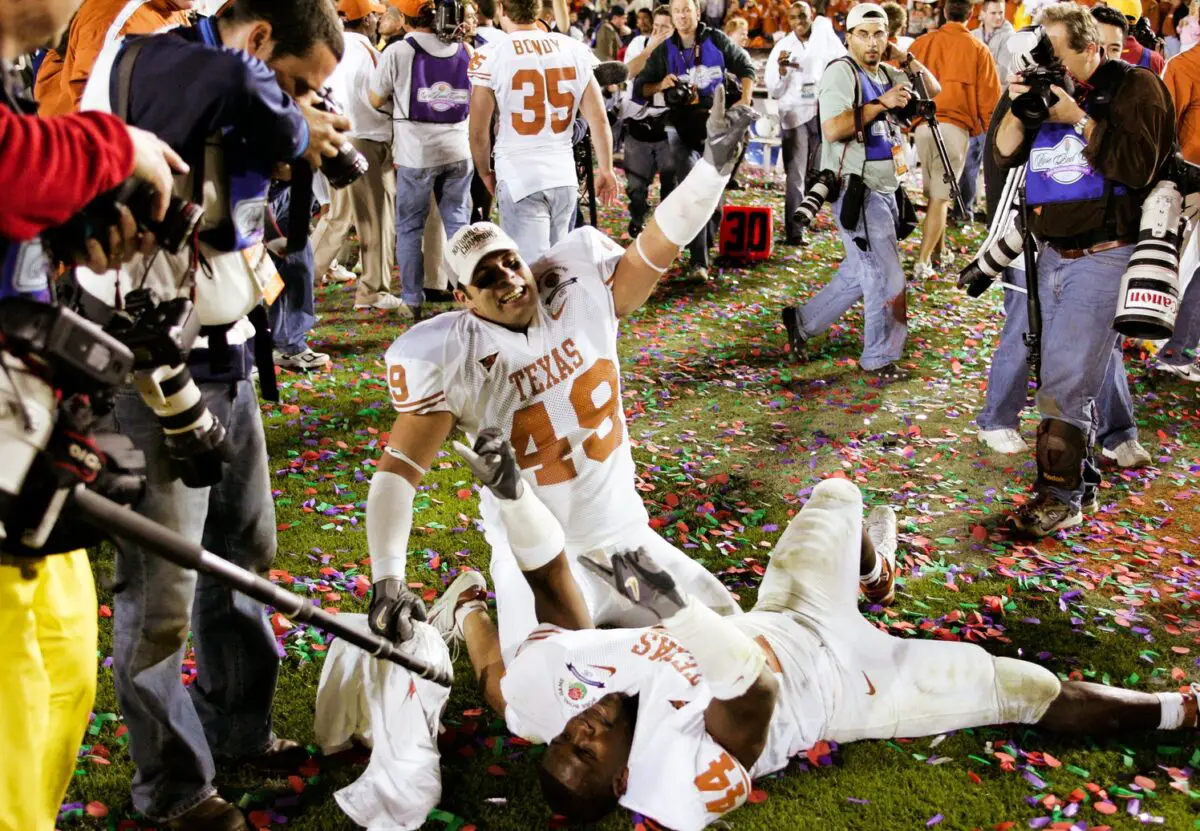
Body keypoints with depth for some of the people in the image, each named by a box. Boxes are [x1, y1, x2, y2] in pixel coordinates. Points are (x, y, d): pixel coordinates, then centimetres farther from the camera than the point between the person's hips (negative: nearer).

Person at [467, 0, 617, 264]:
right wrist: (605, 170, 16)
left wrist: (485, 172, 13)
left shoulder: (491, 56, -8)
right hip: (565, 176, 4)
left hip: (518, 178, -4)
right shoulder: (575, 50, 2)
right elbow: (599, 119, 4)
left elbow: (479, 132, -4)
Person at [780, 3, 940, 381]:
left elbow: (933, 89, 19)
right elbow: (832, 128, -24)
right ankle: (878, 359, 10)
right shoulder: (841, 72, -12)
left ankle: (802, 321, 29)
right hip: (856, 191, -9)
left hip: (883, 190, 9)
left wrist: (906, 57, 6)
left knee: (858, 274, 16)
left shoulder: (887, 74, 13)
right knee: (886, 278, -4)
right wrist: (882, 103, -20)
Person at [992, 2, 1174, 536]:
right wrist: (1018, 107, -11)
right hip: (1053, 253, 6)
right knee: (1077, 370, 15)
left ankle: (1060, 498, -5)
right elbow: (1005, 156, 5)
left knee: (1065, 377, -10)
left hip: (1103, 257, -6)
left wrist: (1079, 119, -19)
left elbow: (1138, 166, -18)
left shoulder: (1134, 86, -7)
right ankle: (1081, 466, 29)